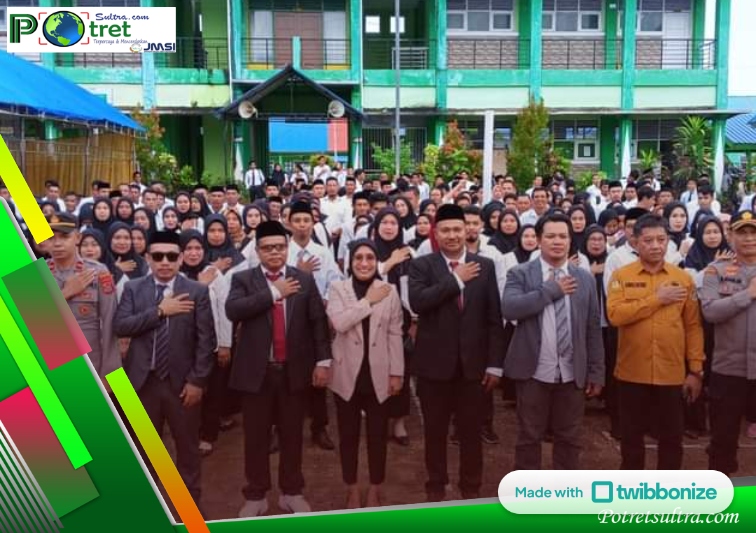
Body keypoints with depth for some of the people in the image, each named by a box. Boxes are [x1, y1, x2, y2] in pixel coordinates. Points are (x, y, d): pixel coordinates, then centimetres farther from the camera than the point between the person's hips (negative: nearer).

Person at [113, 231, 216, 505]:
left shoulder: (197, 291, -3)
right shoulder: (133, 288, 3)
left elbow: (206, 340, -6)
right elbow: (120, 326, -10)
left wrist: (197, 380, -11)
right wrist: (160, 311, -18)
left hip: (181, 381, -1)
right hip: (143, 380, 2)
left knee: (188, 445, 11)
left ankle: (189, 499, 28)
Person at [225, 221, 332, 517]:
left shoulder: (305, 279, 5)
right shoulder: (243, 279, 1)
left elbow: (318, 321, 3)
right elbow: (232, 311, -18)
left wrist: (323, 361, -5)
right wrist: (274, 293, -17)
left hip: (294, 370, 1)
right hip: (256, 371, -1)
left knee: (292, 435, 12)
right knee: (256, 437, 9)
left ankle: (291, 493, 28)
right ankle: (256, 496, 25)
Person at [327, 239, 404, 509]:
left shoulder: (389, 291, 0)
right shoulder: (338, 288, -2)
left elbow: (395, 334, 1)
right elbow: (339, 322, -19)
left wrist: (397, 372, -1)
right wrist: (369, 301, -16)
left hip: (378, 375, 0)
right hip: (348, 374, 0)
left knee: (378, 435, 9)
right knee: (348, 435, 11)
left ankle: (375, 492, 25)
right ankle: (352, 491, 27)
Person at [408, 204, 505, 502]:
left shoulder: (485, 266, 3)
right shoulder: (421, 265, -2)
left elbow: (494, 318, 2)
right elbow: (417, 302, -21)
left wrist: (495, 364, -2)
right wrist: (456, 279, -17)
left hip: (473, 363, 1)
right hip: (435, 362, -1)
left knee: (471, 431, 12)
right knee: (435, 431, 13)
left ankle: (471, 488, 30)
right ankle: (436, 486, 30)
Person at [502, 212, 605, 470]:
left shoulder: (585, 278, 6)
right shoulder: (520, 274, -2)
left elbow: (593, 329, 5)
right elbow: (509, 308, -22)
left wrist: (596, 373, 2)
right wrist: (552, 289, -17)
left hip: (573, 375, 3)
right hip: (534, 373, -2)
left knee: (568, 439, 13)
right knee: (529, 437, 9)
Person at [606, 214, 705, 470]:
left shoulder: (683, 278, 3)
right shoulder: (621, 276, -1)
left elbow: (693, 327, 4)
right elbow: (615, 315, -16)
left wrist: (696, 370, 1)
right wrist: (656, 299, -15)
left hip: (672, 374, 1)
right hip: (632, 373, -1)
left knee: (672, 438, 11)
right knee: (631, 436, 12)